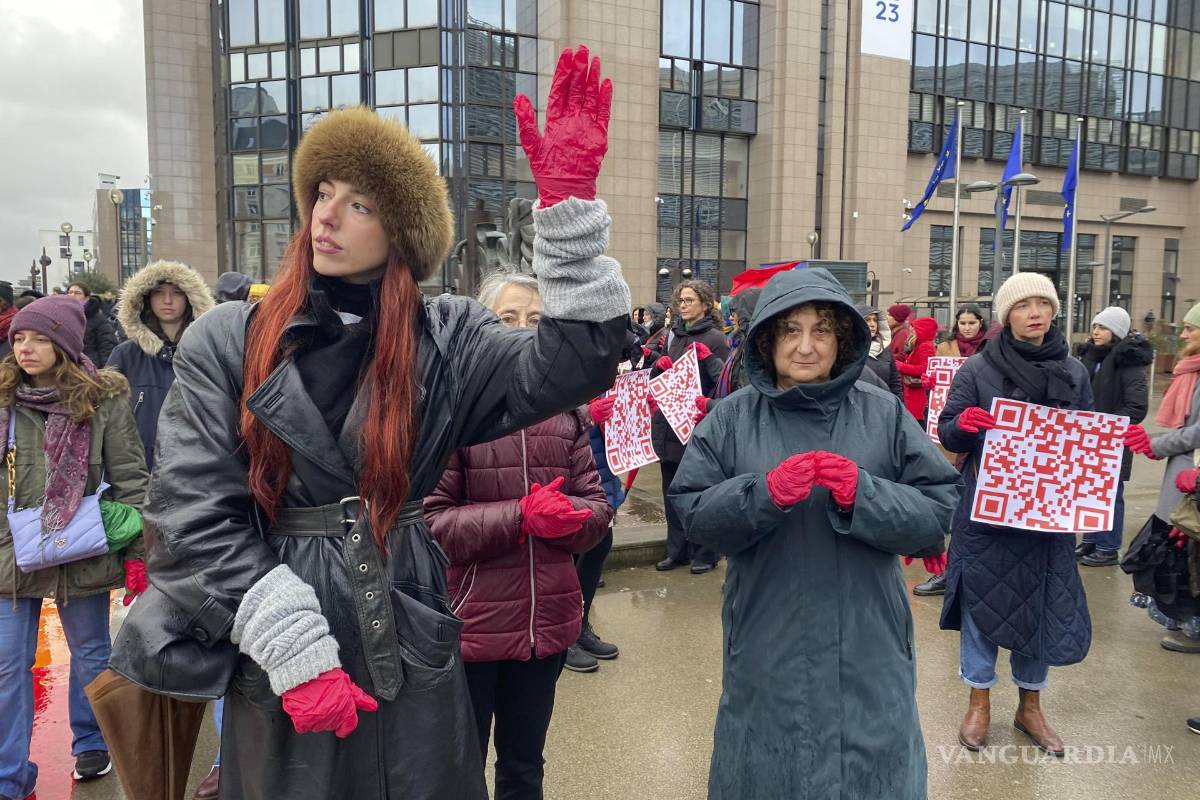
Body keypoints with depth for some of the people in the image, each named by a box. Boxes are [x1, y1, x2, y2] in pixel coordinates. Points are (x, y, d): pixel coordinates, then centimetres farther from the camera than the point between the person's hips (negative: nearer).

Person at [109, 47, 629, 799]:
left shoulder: (445, 339, -3)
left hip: (413, 651, 1)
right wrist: (294, 652, -14)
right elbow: (195, 513, -8)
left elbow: (572, 363, -18)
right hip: (275, 664, 0)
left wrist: (569, 201, -27)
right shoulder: (225, 343, -4)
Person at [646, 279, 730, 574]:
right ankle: (677, 549, 24)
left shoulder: (715, 338, -4)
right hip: (669, 423, 6)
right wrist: (658, 362, 0)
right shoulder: (671, 334, 14)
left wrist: (708, 358, -21)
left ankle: (705, 553, 13)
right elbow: (655, 378, 20)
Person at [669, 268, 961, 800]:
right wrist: (764, 492, -21)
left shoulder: (883, 413, -2)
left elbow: (938, 509, -4)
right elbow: (692, 513, -5)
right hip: (767, 651, 0)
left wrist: (862, 493, -21)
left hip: (866, 651, 0)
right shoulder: (732, 419, -2)